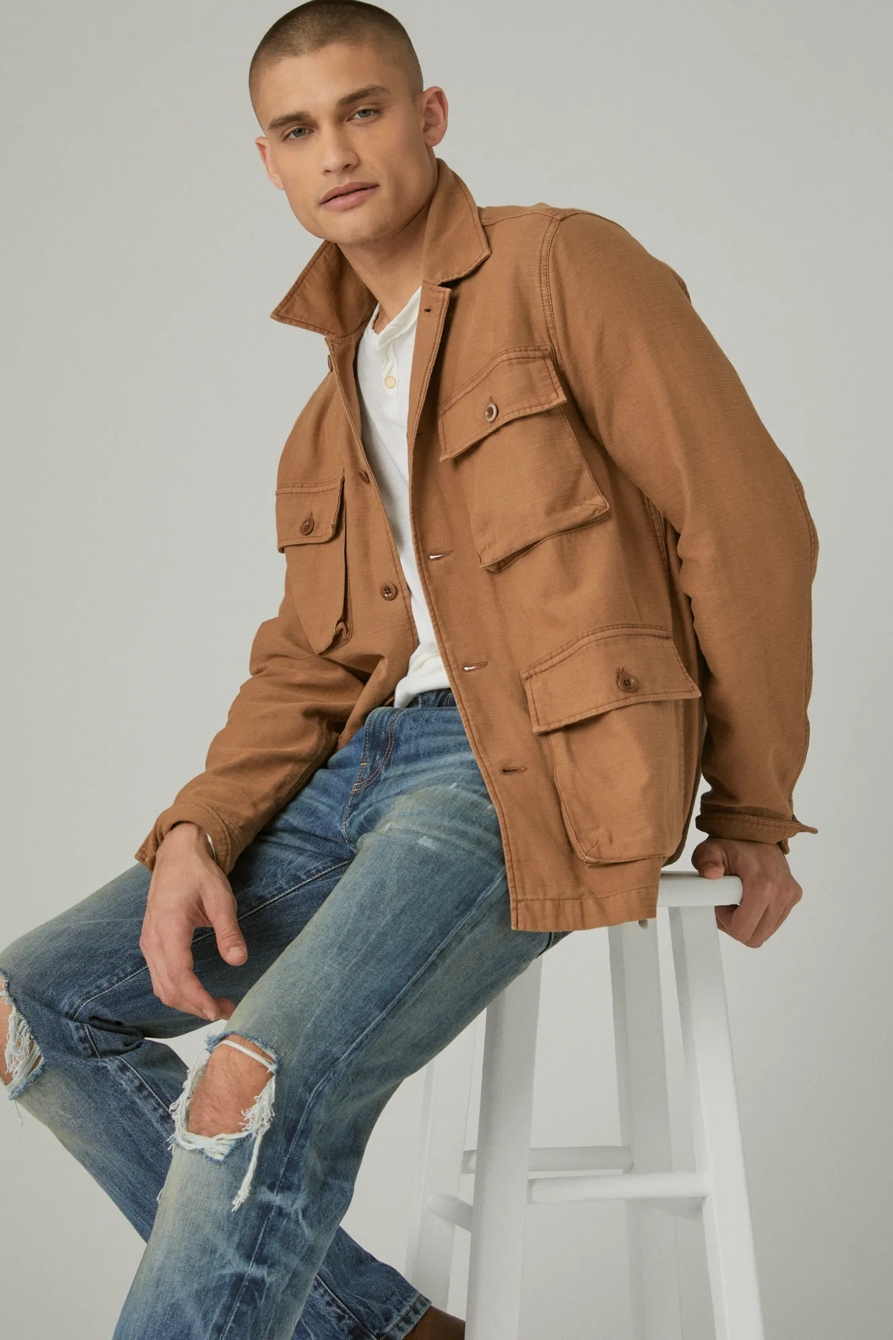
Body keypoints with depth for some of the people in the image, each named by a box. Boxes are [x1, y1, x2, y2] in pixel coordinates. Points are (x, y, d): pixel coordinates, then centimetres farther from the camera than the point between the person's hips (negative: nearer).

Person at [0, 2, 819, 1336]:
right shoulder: (332, 410, 23)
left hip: (538, 766, -8)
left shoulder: (563, 265, 0)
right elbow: (305, 664, 16)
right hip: (371, 761, 8)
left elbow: (746, 523, -4)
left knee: (260, 1089, -29)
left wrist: (750, 813, -1)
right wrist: (197, 835, -3)